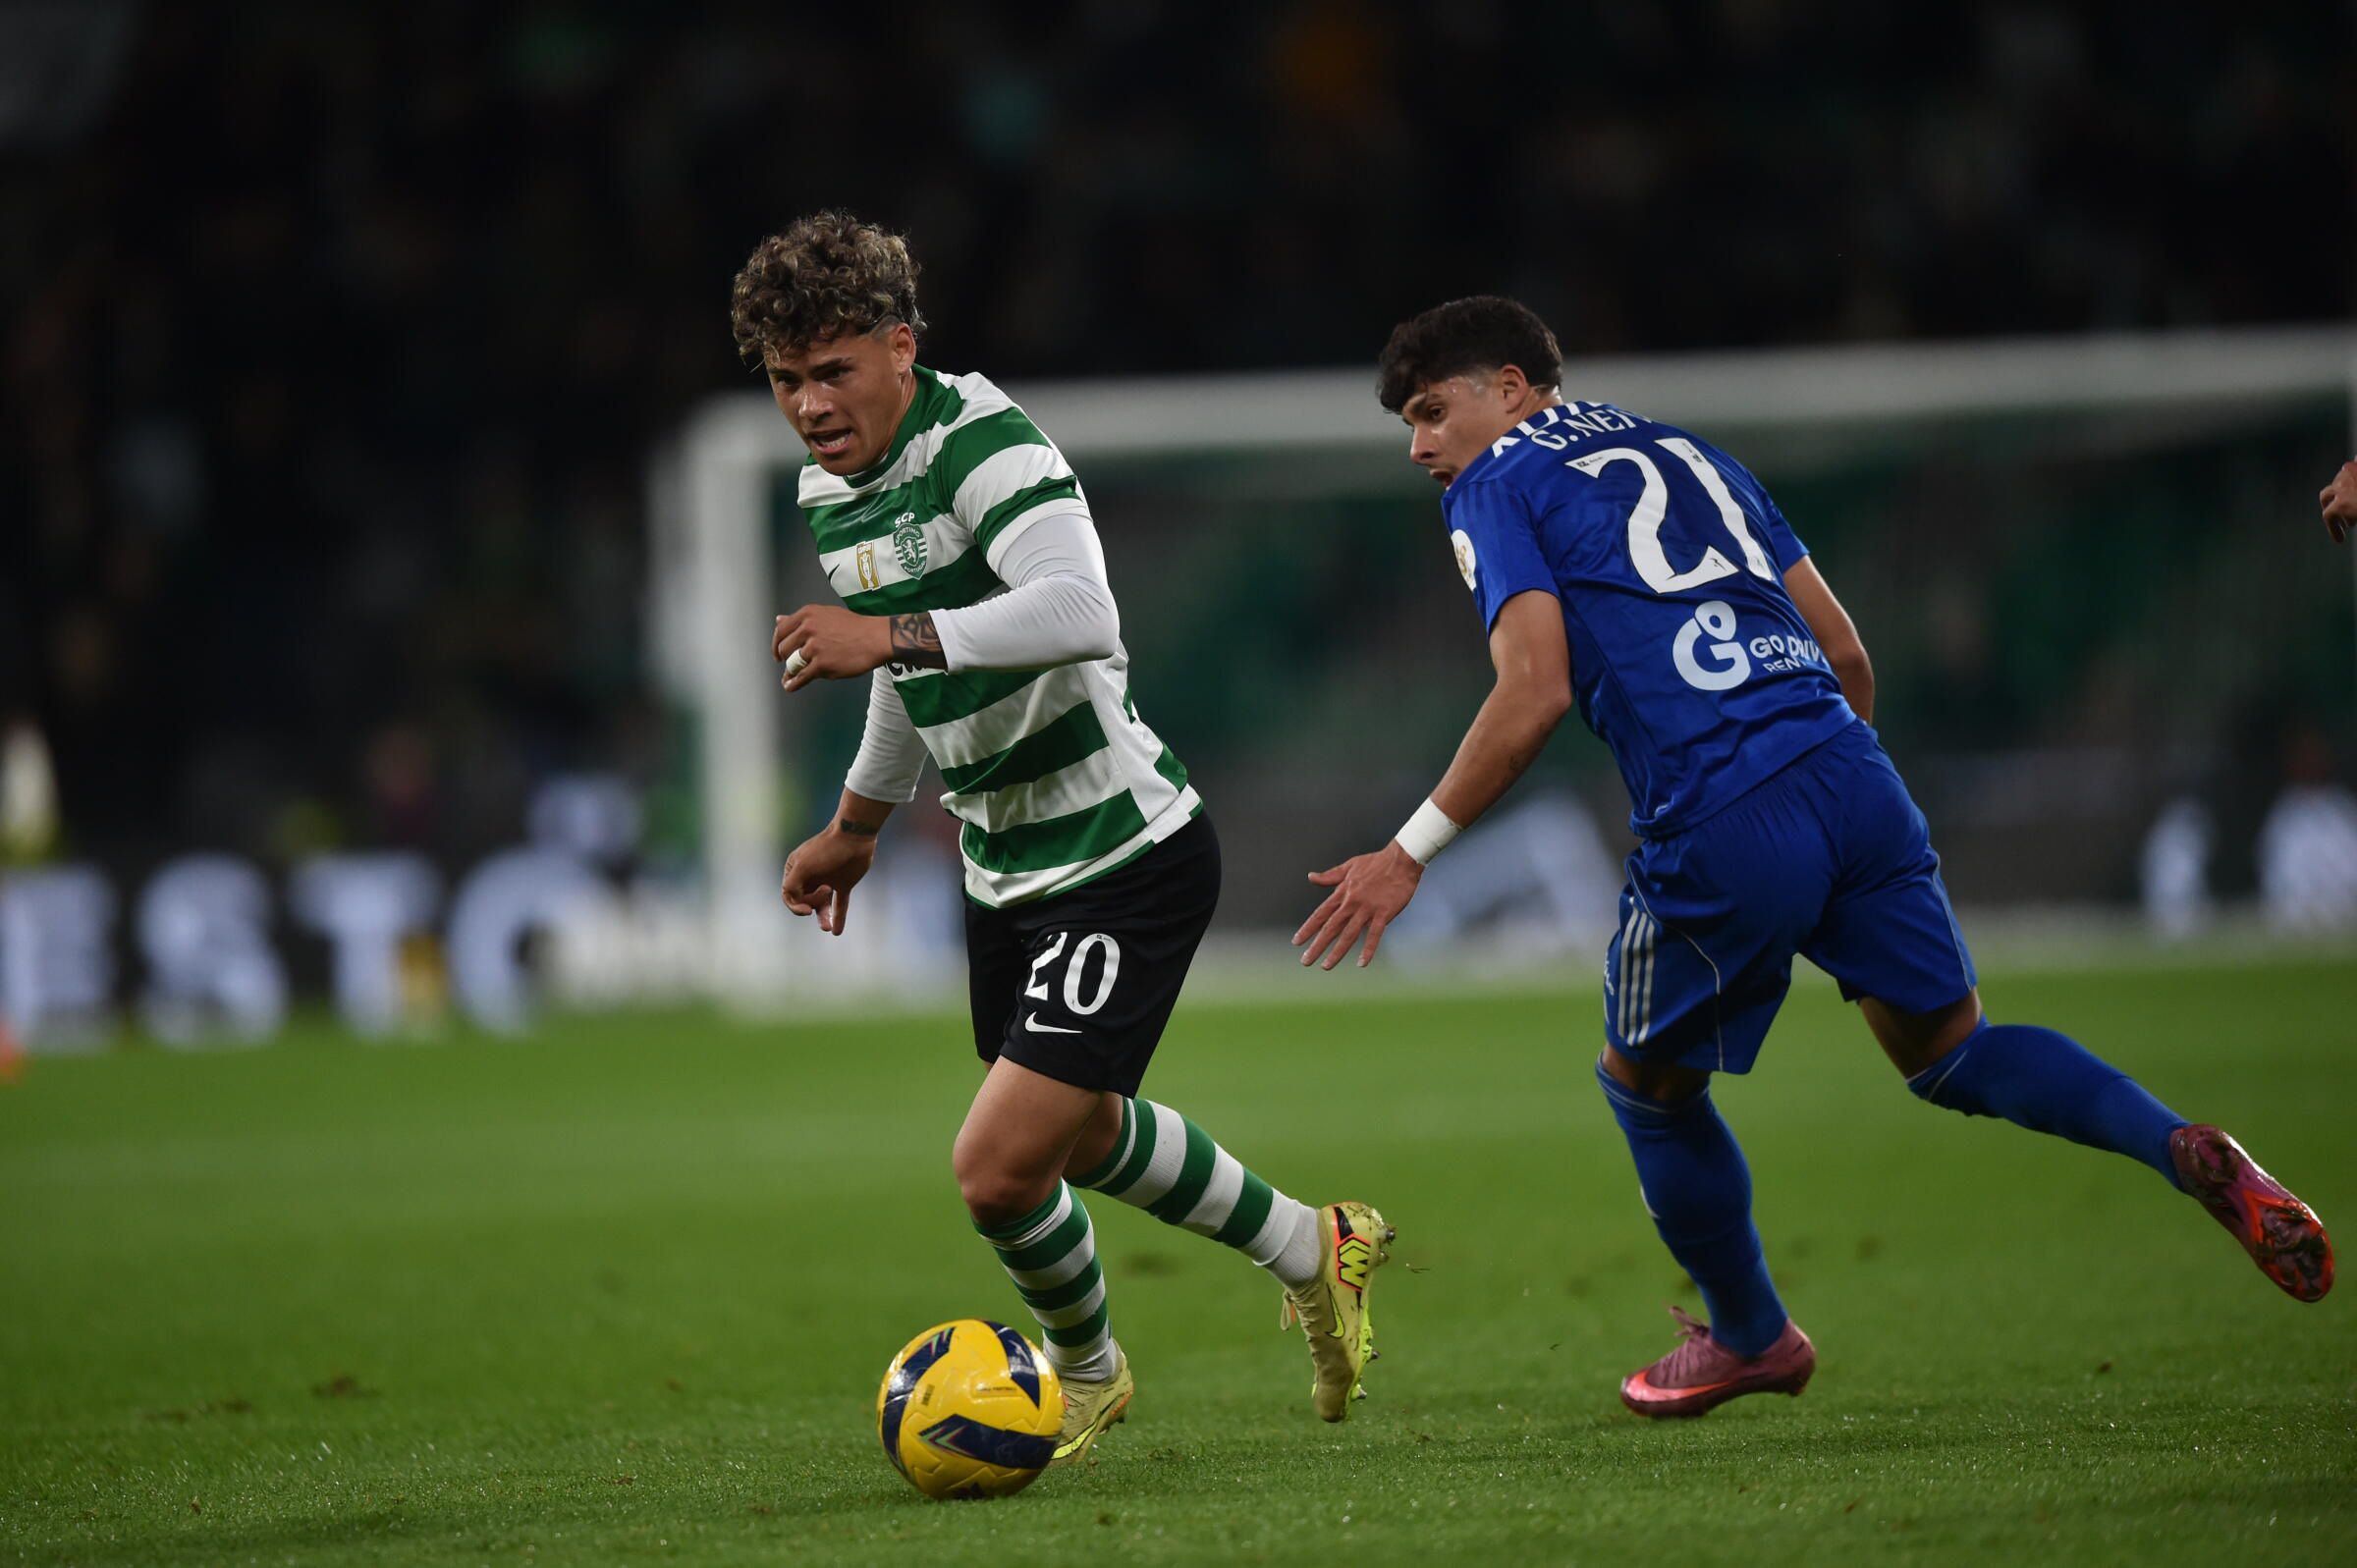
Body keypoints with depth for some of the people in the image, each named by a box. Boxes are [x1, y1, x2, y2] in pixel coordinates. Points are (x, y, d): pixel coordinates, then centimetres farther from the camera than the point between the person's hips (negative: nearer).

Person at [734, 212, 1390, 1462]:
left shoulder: (984, 443, -23)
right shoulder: (830, 492, 6)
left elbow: (1081, 613, -40)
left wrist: (890, 636, -46)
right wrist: (857, 824, 34)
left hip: (1126, 854, -10)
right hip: (1008, 871, 10)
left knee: (1000, 1169, -14)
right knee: (1080, 1132, 26)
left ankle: (1083, 1369, 18)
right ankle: (1310, 1252, 50)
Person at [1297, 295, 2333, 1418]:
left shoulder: (1496, 487, 6)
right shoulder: (1684, 452, 26)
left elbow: (1536, 690, -9)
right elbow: (1845, 653, 22)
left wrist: (1410, 852, -5)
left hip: (1718, 830, -6)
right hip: (1851, 777, 6)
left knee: (1647, 1084, 18)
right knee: (1949, 1051, 17)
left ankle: (1749, 1337, 33)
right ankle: (2184, 1150, -5)